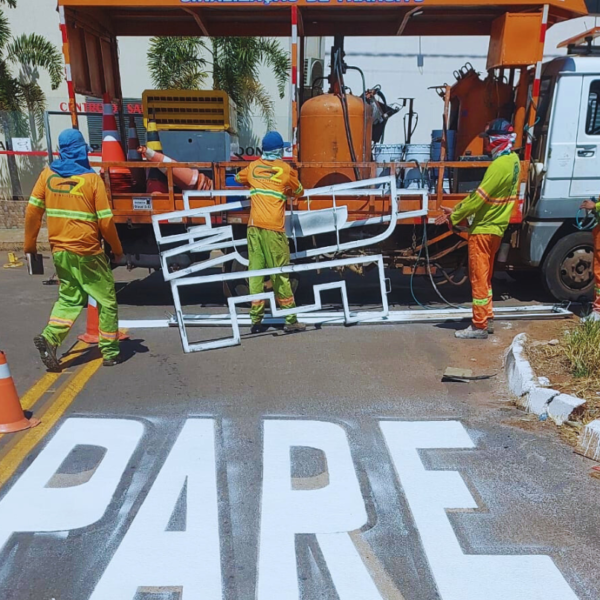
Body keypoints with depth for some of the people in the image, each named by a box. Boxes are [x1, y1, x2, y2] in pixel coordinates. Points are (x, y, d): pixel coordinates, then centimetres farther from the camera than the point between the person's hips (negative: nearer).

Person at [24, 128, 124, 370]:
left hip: (60, 250, 5)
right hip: (87, 251, -4)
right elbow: (105, 221, -10)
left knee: (69, 298, 19)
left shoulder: (48, 174, 3)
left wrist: (30, 244, 12)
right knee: (107, 300, 8)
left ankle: (49, 338, -2)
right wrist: (117, 250, 3)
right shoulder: (92, 179, -9)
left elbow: (33, 211, 2)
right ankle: (110, 352, 12)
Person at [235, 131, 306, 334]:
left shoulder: (253, 167, 14)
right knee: (280, 273, -1)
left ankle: (256, 319, 5)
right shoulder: (285, 169, 4)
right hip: (273, 227, -3)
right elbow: (299, 191, 18)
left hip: (254, 226, 4)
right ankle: (290, 320, 4)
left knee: (255, 271, 4)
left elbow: (238, 178, 34)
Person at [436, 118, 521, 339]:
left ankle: (479, 326, 5)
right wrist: (459, 210, 6)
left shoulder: (499, 165, -21)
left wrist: (454, 215, -12)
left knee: (478, 277, -2)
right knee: (485, 276, 18)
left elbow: (479, 197, -21)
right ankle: (487, 319, 26)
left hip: (483, 229, -10)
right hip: (496, 227, 10)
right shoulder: (513, 160, 9)